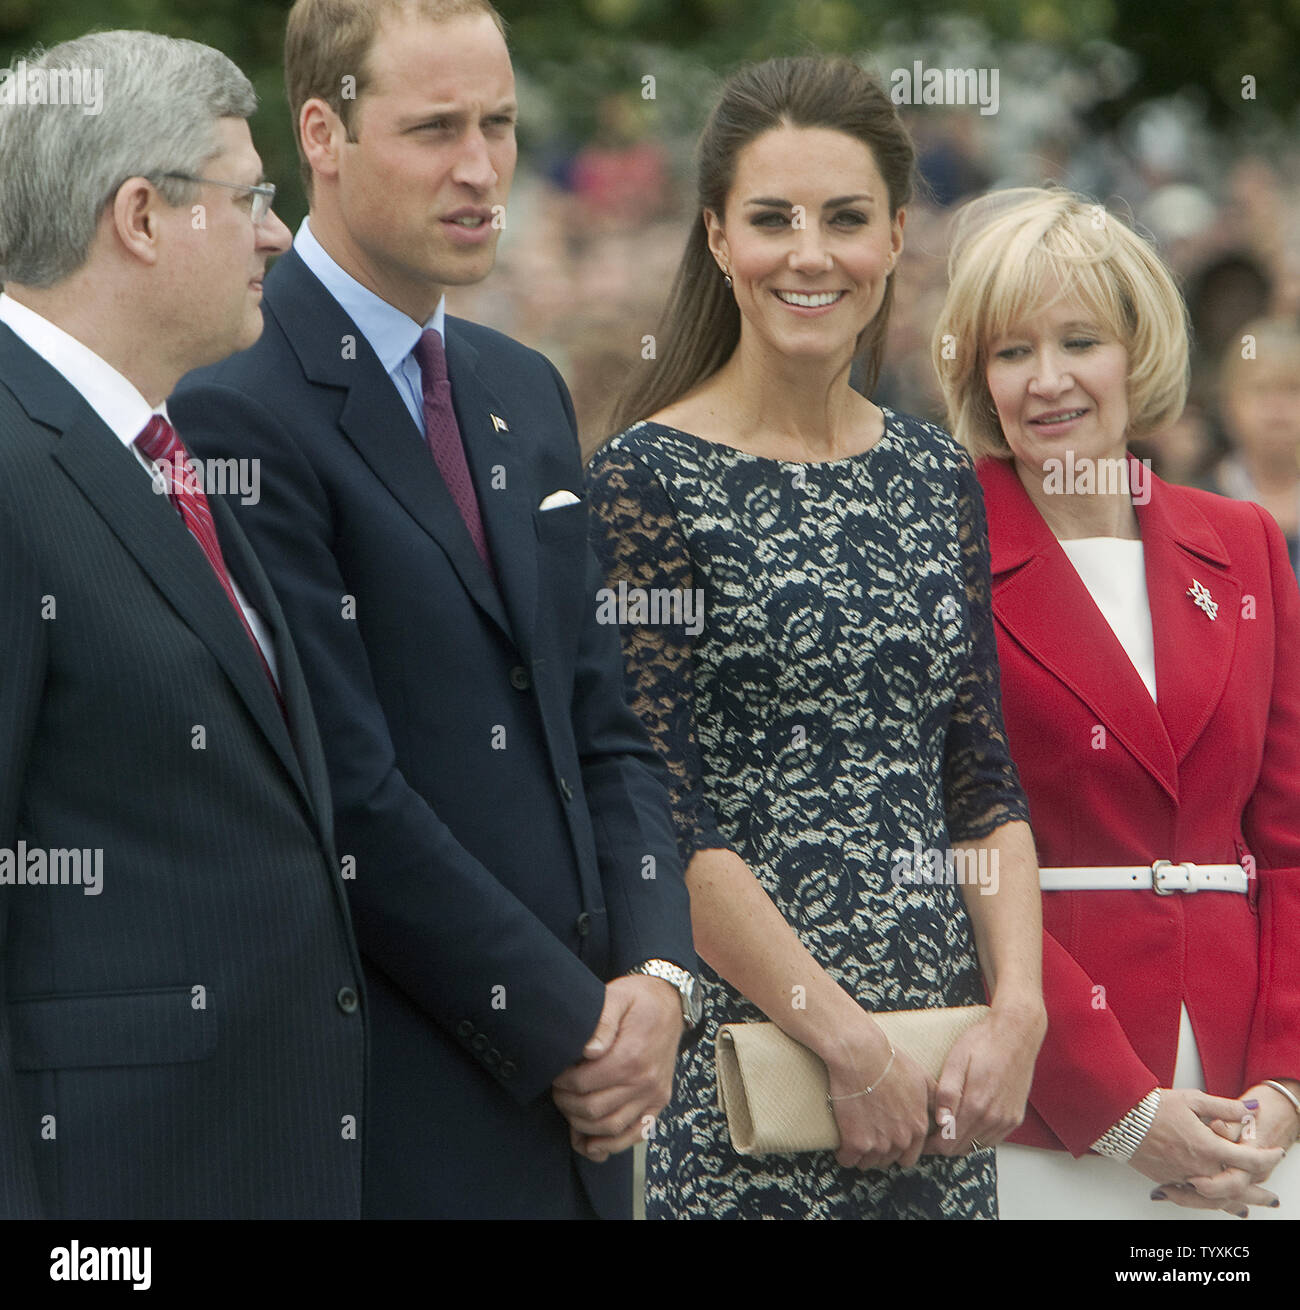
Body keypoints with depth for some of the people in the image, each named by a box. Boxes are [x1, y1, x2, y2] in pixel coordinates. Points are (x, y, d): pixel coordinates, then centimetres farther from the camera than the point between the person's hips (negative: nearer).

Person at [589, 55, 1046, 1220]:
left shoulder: (935, 473, 11)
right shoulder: (648, 478, -6)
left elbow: (984, 789, 11)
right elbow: (663, 820, -11)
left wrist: (1018, 1011, -4)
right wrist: (851, 1043, -15)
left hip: (943, 1060, 5)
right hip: (745, 1058, -5)